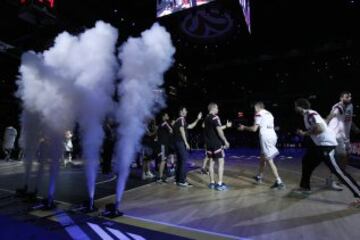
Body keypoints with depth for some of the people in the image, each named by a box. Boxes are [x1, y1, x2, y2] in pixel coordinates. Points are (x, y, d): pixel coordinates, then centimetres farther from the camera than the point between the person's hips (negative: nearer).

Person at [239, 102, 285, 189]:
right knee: (263, 157, 20)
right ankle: (259, 177, 33)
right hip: (273, 136, 9)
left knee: (269, 160, -5)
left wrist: (244, 127, 7)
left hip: (266, 137, -8)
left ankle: (279, 182, -6)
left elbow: (254, 129, -7)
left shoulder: (259, 114, -4)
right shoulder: (269, 114, 20)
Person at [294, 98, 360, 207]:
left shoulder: (311, 114, -16)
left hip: (326, 143, -11)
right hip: (320, 144, 11)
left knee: (336, 169, -13)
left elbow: (320, 128, -27)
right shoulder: (307, 115, 15)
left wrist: (304, 133, -15)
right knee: (307, 161, 17)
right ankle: (305, 188, 27)